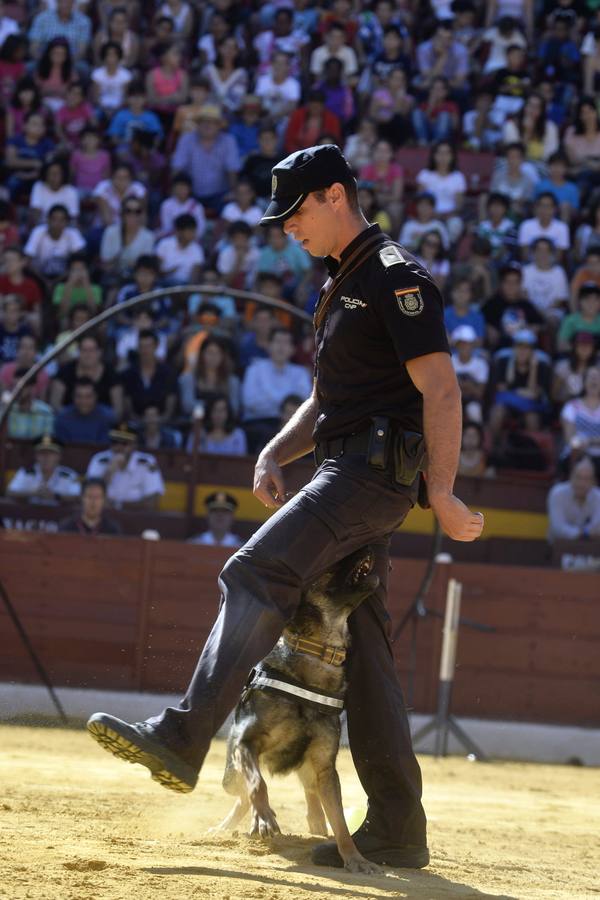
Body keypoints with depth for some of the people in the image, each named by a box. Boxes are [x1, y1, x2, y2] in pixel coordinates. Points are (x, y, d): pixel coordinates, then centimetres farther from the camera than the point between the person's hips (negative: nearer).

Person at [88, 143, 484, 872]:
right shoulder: (343, 286, 22)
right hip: (347, 475, 10)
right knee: (358, 646, 7)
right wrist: (274, 456, 10)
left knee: (255, 575, -24)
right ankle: (395, 829, 9)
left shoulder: (396, 277, -8)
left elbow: (441, 388, -16)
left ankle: (182, 740, -35)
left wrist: (442, 493, -22)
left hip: (376, 468, -10)